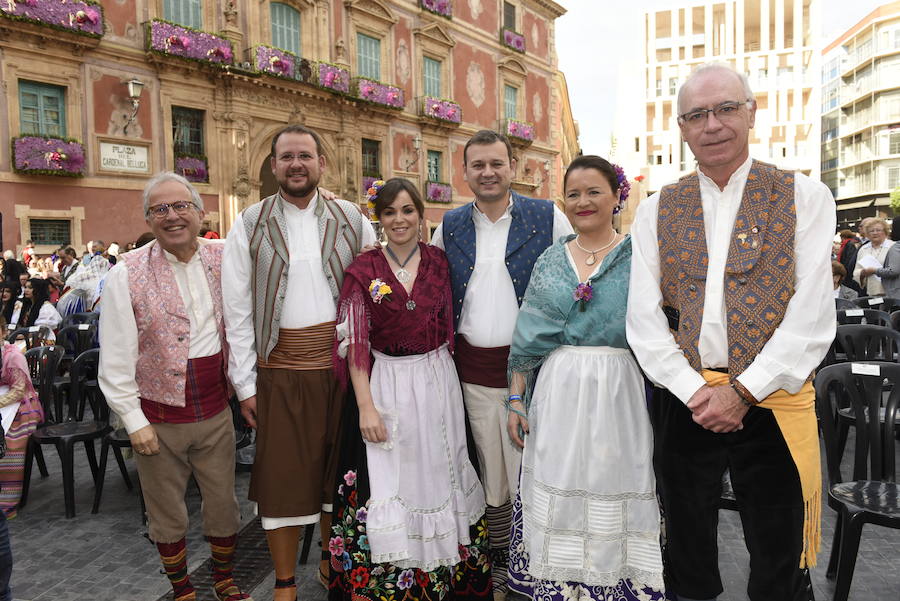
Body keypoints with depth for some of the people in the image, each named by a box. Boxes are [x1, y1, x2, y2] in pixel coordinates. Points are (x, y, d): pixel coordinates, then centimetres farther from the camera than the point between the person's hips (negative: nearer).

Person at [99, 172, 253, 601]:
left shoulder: (222, 261, -1)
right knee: (167, 515, 13)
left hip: (215, 412, 2)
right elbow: (115, 358, -7)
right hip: (159, 418, -2)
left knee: (223, 505, 14)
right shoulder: (127, 274, -7)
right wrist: (134, 420, -8)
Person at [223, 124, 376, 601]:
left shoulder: (351, 220, 5)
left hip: (343, 362, 2)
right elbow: (237, 310, 0)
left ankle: (331, 563, 36)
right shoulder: (250, 225, 2)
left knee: (338, 471, 14)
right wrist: (246, 383, -4)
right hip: (282, 368, -1)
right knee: (283, 476, 6)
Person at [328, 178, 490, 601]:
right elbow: (355, 343, -8)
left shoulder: (438, 261, 3)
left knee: (438, 476, 13)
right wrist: (366, 405, -14)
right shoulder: (364, 270, -5)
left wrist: (444, 371, 2)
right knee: (389, 483, 2)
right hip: (387, 386, -3)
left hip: (437, 383, 3)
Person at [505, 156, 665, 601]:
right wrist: (516, 399, 7)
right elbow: (527, 338, 10)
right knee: (557, 501, 8)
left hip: (618, 397, -2)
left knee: (614, 497, 5)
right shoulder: (550, 260, 10)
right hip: (557, 395, 3)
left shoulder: (637, 256, 1)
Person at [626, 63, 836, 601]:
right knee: (687, 557, 16)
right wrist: (693, 391, -10)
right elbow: (643, 315, 0)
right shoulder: (657, 210, 6)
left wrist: (742, 391, -13)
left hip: (771, 400, -1)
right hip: (681, 399, 2)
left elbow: (813, 314, -7)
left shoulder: (805, 197, 1)